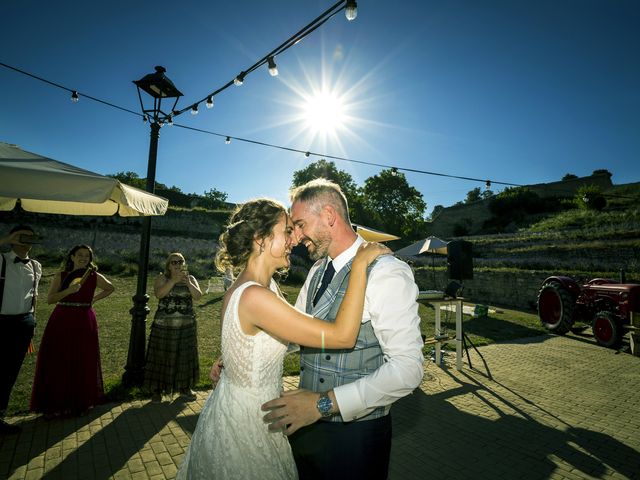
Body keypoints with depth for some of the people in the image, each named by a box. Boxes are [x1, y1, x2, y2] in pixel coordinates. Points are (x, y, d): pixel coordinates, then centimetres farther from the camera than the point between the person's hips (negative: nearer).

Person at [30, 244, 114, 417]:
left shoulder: (95, 277, 0)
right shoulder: (60, 276, 0)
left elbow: (110, 288, 15)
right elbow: (50, 299, -7)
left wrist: (93, 299, 5)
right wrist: (69, 291, -21)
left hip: (84, 323, 0)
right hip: (61, 322, 0)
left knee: (83, 363, 7)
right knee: (57, 363, 5)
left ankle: (80, 402, 22)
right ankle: (57, 403, 20)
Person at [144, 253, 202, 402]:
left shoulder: (190, 278, 7)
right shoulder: (162, 278, 1)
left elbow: (198, 296, -6)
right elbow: (159, 294, -17)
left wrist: (188, 283, -20)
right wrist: (174, 280, -25)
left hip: (186, 326, 2)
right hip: (164, 325, -2)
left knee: (185, 356, 9)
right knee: (161, 357, 4)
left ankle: (185, 388, 24)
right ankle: (157, 389, 21)